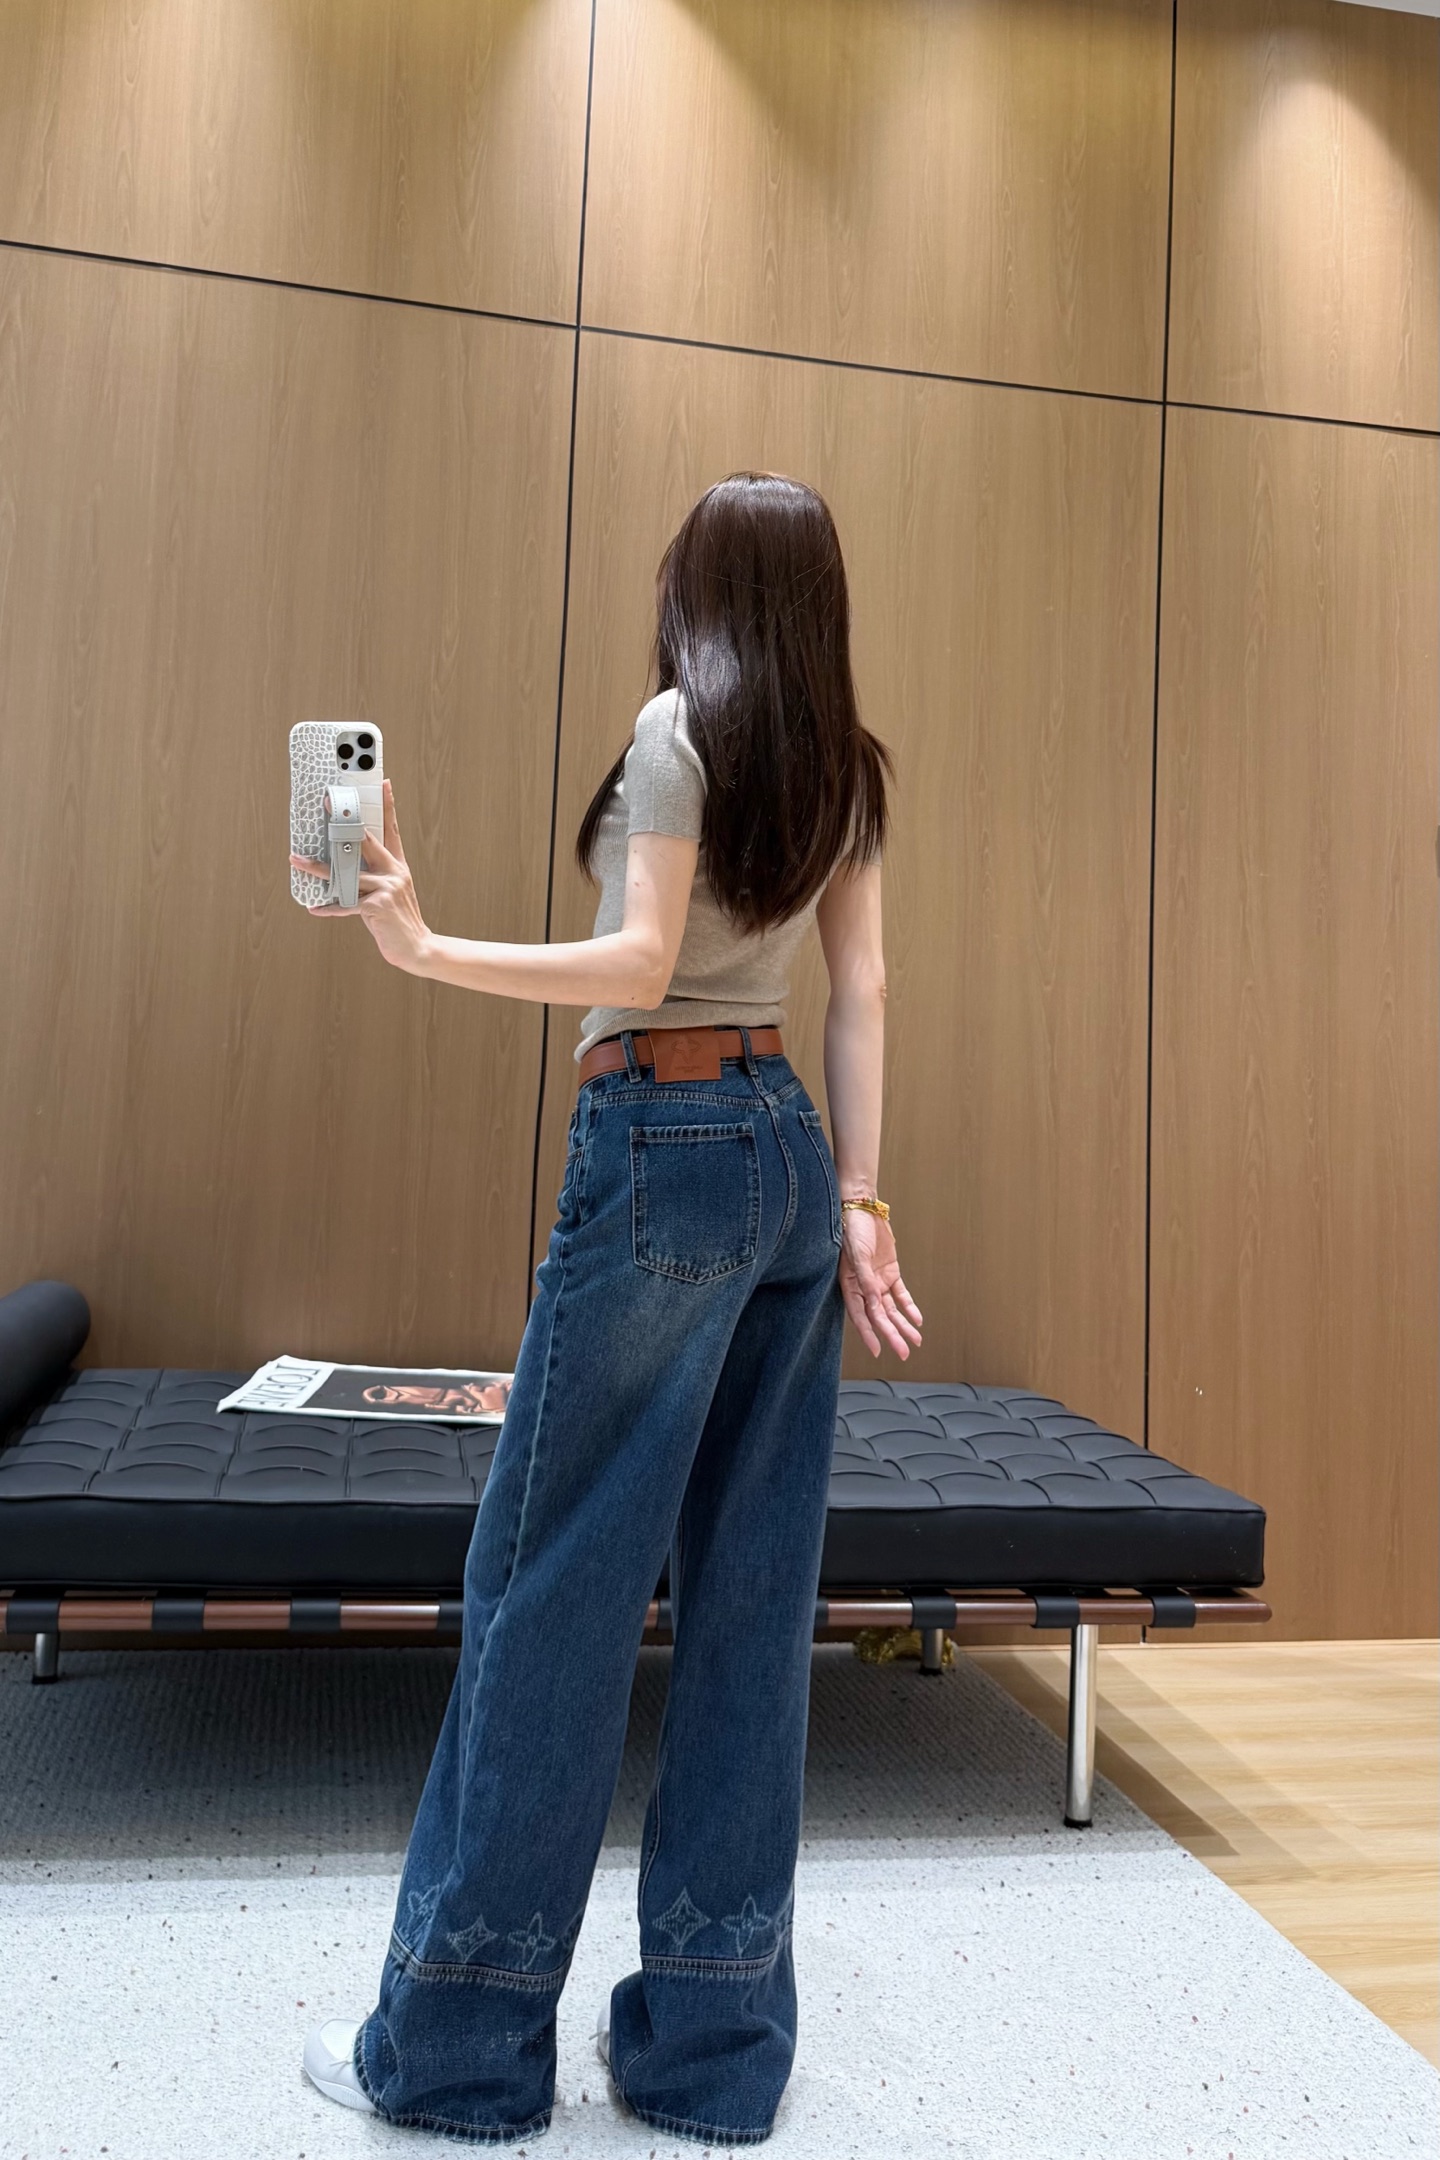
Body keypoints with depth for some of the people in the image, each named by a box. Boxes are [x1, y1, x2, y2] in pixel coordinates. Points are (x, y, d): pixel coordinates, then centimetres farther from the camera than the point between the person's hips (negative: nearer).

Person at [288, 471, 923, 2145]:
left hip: (665, 1144, -7)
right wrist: (856, 1198, 9)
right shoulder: (848, 766, 15)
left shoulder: (682, 723, -5)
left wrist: (425, 949, -9)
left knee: (551, 1582, 0)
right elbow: (860, 993, 10)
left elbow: (642, 963, -13)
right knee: (751, 1592, 8)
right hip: (790, 1153, 8)